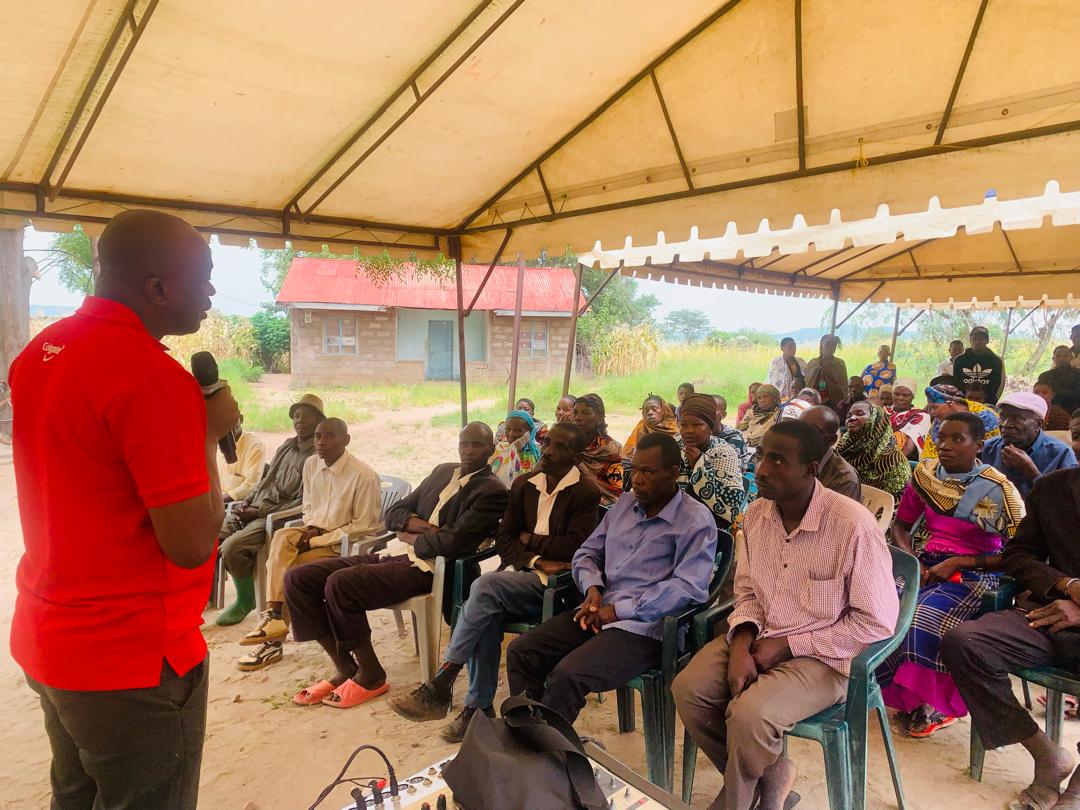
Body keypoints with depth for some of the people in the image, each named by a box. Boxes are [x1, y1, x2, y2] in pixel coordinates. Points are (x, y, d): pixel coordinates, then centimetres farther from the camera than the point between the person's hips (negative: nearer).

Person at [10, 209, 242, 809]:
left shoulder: (38, 352, 4)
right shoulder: (152, 376, -25)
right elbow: (192, 545, -25)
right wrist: (209, 431, -13)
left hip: (45, 642, 9)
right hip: (133, 660, -8)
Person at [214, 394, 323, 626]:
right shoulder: (287, 446, 16)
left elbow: (302, 503, -16)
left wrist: (259, 512, -16)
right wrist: (246, 502, 5)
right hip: (252, 509, 8)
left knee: (232, 546, -26)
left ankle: (246, 602, -2)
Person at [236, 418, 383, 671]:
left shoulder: (364, 476, -19)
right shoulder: (311, 464, 1)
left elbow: (361, 527, -16)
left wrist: (317, 540, -18)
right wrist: (311, 529, -7)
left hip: (343, 544, -6)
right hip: (315, 532, 6)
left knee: (290, 572, -23)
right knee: (282, 537, -25)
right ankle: (273, 616, -27)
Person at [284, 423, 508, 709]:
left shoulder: (492, 491, -5)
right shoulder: (442, 472, 19)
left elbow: (453, 542, -18)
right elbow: (393, 513, 19)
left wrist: (410, 537, -2)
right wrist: (424, 527, -2)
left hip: (427, 568, -8)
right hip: (392, 555, 8)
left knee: (340, 584, -28)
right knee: (297, 578, -4)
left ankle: (371, 676, -8)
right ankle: (345, 669, 3)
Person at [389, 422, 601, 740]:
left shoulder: (586, 493, -6)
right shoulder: (524, 485, 12)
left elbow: (574, 547, -15)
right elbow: (503, 539, 9)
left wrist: (530, 540, -2)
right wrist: (535, 560, -9)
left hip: (554, 583, -5)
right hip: (520, 572, 5)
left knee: (486, 585, -28)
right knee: (486, 612, -26)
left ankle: (439, 687, -21)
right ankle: (479, 707, -12)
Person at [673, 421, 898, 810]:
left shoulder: (854, 525, -21)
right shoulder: (757, 513, -1)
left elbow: (877, 622, -15)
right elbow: (747, 591, 8)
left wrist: (787, 645, -15)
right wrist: (741, 644, -13)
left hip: (822, 656, -6)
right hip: (759, 641, 6)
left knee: (749, 715, -27)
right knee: (688, 689, -13)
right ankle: (768, 774, 11)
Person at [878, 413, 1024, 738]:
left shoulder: (998, 490, -10)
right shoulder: (925, 474, 3)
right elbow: (901, 525, 15)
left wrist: (957, 563, -16)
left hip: (975, 573, -4)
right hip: (929, 565, 5)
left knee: (925, 618, -30)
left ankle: (936, 705, -4)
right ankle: (904, 695, -1)